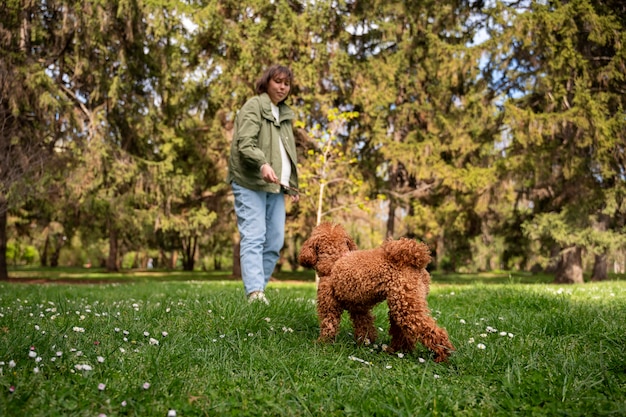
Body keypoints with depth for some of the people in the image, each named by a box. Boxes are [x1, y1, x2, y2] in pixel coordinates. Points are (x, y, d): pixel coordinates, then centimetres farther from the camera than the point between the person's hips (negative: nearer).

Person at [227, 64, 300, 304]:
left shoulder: (286, 114, 24)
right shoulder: (253, 106, -1)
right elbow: (245, 144, -16)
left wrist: (293, 185, 24)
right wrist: (263, 164, -33)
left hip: (276, 187, 8)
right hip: (250, 184, -7)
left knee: (275, 242, 3)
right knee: (253, 238, -14)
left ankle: (259, 288, 10)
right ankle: (254, 292, -19)